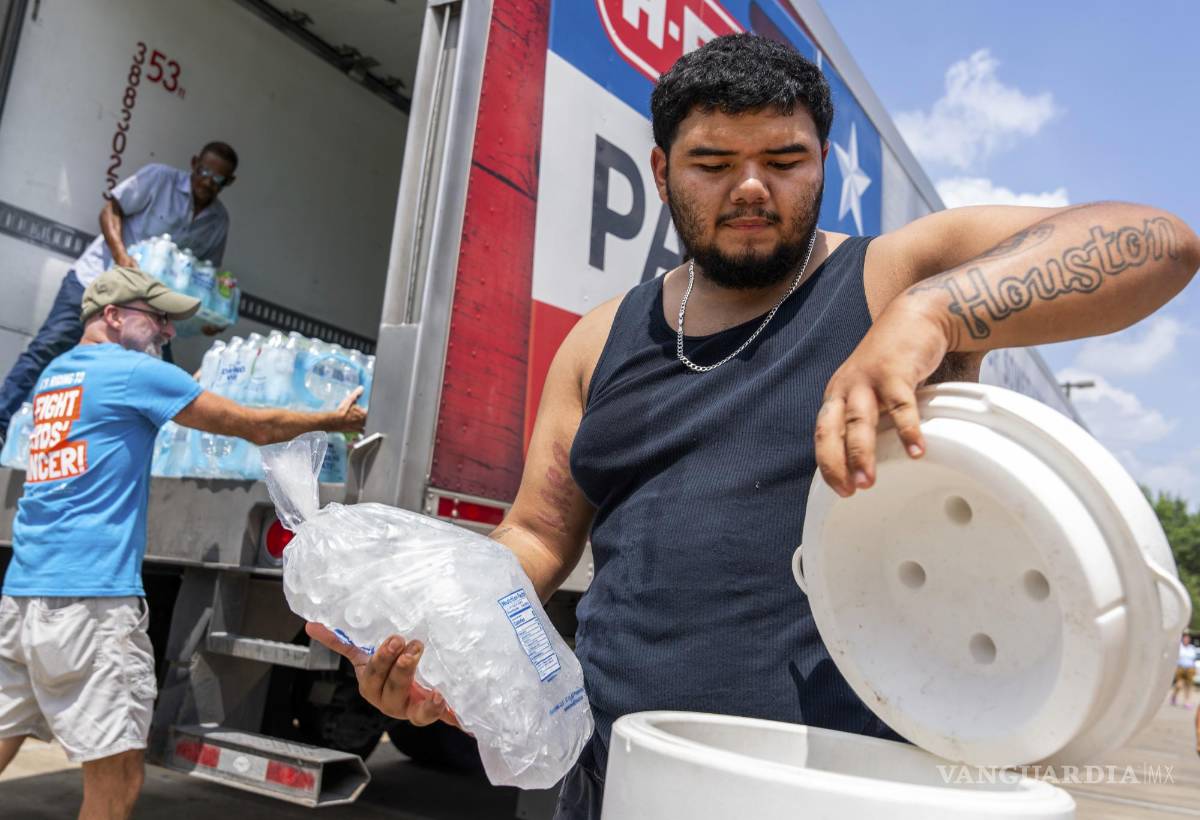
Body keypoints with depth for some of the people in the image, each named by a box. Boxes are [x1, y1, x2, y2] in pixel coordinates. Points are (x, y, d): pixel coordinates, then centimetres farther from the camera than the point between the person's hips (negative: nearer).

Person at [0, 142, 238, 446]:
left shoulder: (219, 221, 3)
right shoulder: (159, 177, -10)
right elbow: (110, 211, -10)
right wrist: (121, 255, -27)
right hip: (99, 278, -4)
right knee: (49, 347, -9)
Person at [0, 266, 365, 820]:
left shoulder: (54, 373, 18)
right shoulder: (134, 371, -5)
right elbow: (256, 427, -1)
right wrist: (333, 420, 11)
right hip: (90, 596, -9)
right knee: (116, 775, -2)